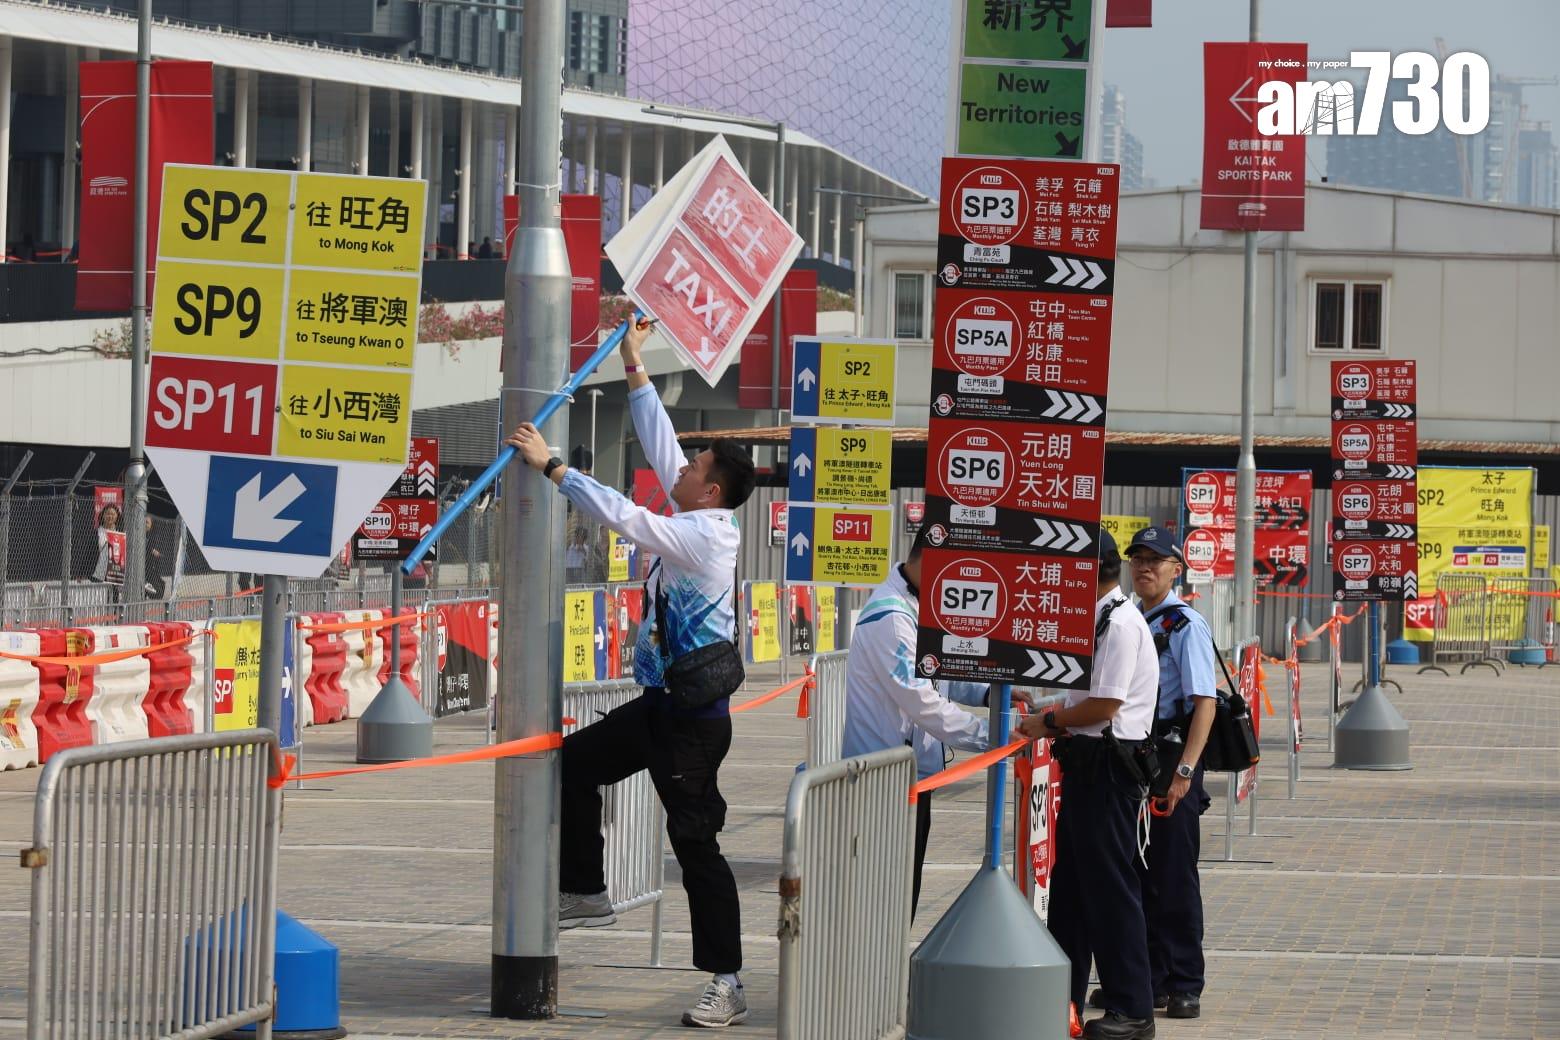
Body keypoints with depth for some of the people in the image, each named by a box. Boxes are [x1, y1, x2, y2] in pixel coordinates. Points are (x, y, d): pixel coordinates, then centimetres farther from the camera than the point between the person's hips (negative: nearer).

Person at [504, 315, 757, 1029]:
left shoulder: (706, 534, -18)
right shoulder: (700, 519, 8)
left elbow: (624, 516, -25)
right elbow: (659, 444, 17)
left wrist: (552, 467, -19)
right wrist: (633, 368, 18)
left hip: (693, 717, -10)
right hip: (661, 703, 10)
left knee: (695, 841, -10)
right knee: (574, 762, 18)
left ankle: (726, 983, -8)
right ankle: (585, 892, 27)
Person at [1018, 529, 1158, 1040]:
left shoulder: (1119, 623, -17)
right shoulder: (1098, 619, 14)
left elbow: (1104, 704, -20)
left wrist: (1049, 722, -9)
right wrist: (1051, 719, 10)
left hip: (1109, 767, -10)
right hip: (1087, 763, 10)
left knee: (1109, 885, -5)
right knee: (1070, 882, 16)